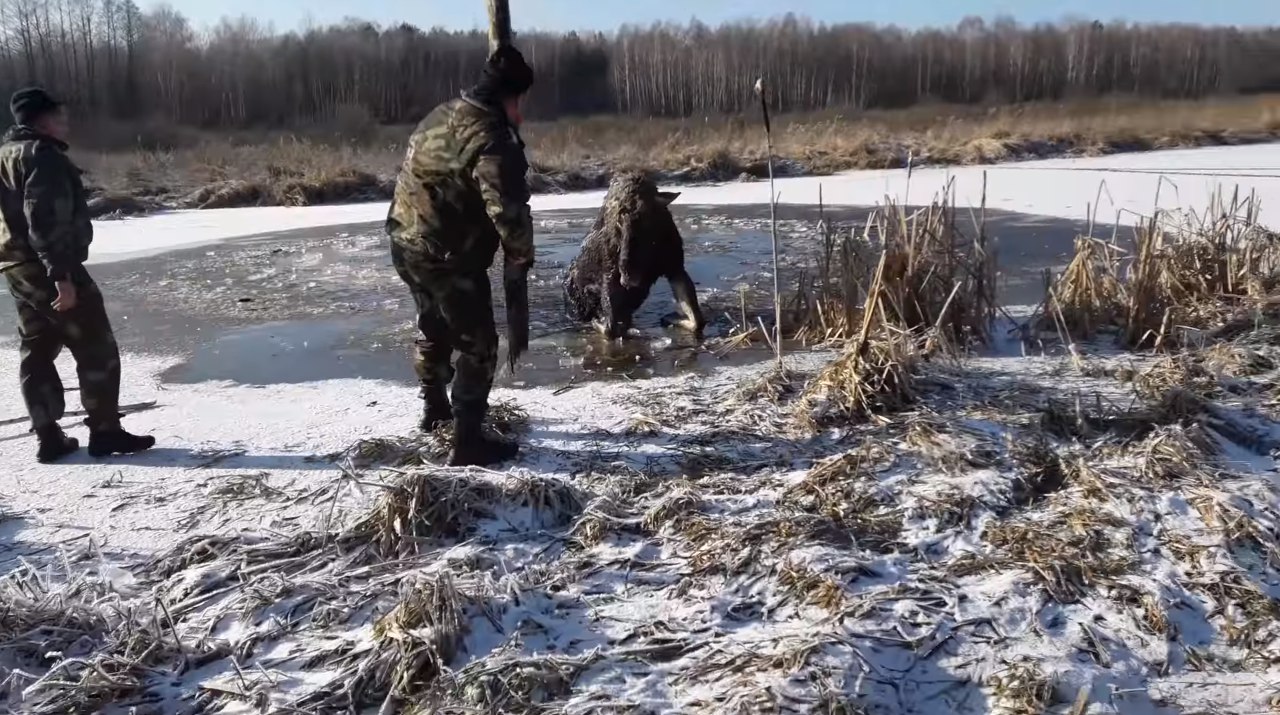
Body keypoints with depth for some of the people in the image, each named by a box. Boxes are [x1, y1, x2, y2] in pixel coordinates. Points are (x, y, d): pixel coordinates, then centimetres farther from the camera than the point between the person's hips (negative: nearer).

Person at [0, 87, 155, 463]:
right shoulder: (42, 155, -15)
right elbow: (46, 220, -24)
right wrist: (62, 275, -27)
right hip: (49, 268, -10)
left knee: (36, 352, 10)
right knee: (97, 348, -2)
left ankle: (49, 437, 14)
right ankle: (105, 431, 1)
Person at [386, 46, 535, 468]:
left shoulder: (442, 115, 8)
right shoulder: (492, 139, -22)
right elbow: (508, 208, -28)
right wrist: (520, 255, -9)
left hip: (406, 244, 9)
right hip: (448, 257, -9)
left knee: (435, 328, 28)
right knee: (478, 346, 2)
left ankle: (435, 409, 45)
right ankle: (468, 442, 4)